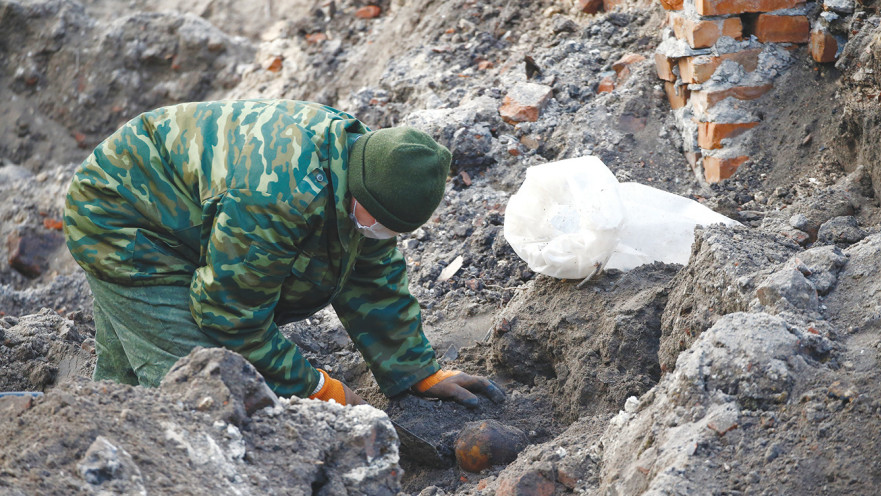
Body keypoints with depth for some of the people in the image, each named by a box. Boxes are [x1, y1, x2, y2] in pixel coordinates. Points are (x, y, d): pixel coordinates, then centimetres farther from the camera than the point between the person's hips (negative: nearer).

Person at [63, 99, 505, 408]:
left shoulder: (359, 153, -12)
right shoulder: (274, 198, -42)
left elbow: (374, 286, 0)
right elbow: (231, 316, -30)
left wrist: (420, 373, -1)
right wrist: (319, 390, -21)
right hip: (116, 224, -10)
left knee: (121, 380, 22)